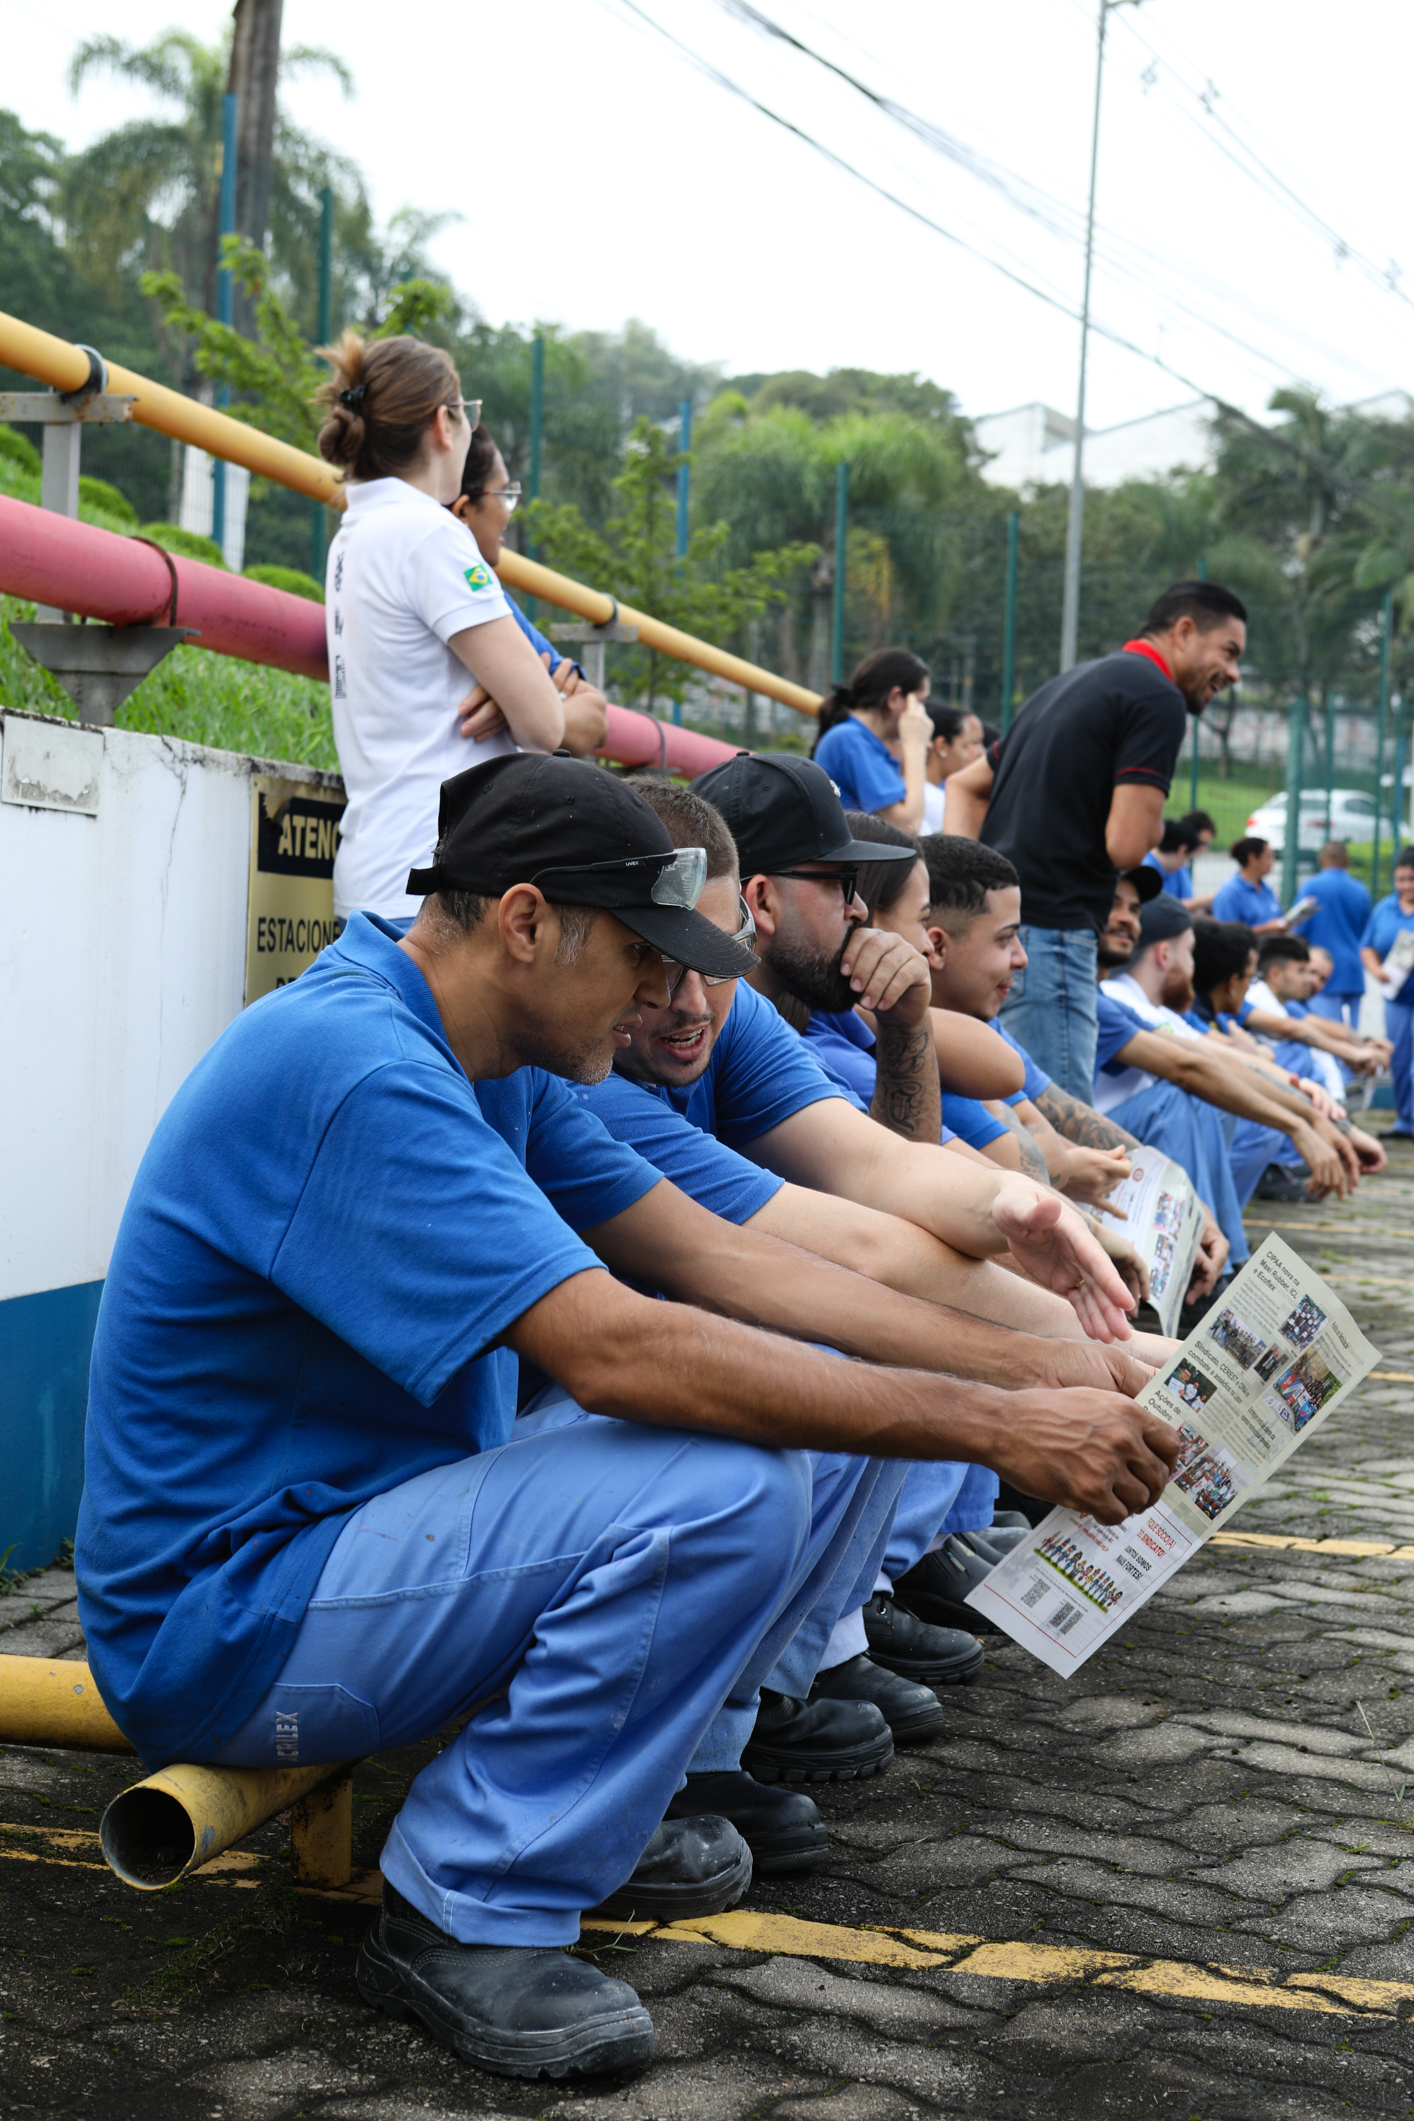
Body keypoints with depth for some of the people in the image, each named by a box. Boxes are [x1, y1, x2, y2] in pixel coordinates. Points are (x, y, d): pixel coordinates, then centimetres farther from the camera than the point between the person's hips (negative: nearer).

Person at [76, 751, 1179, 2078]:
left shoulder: (493, 1071, 7)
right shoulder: (351, 1067, -26)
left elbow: (713, 1256, 6)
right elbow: (616, 1349, -32)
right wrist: (999, 1431, -29)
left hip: (362, 1521, 10)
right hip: (218, 1623, -10)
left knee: (817, 1411, 2)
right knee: (725, 1491, -27)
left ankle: (606, 1790, 12)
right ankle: (463, 1920, -13)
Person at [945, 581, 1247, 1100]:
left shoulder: (1076, 682, 24)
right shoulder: (1159, 699, -6)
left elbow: (965, 784, 27)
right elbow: (1126, 845, -16)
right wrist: (1153, 817, 7)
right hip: (1049, 932, -10)